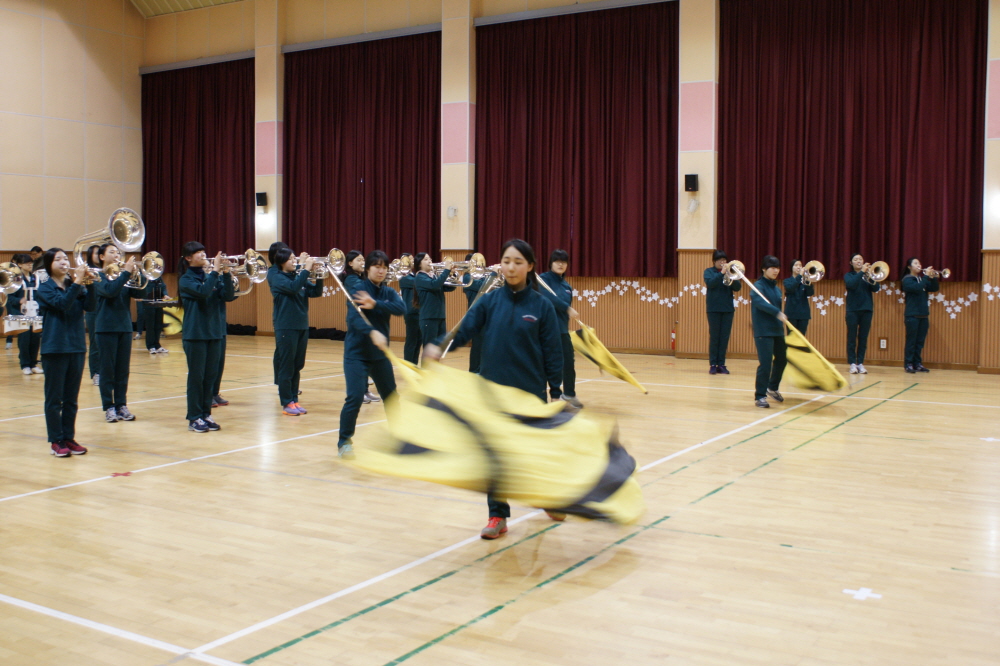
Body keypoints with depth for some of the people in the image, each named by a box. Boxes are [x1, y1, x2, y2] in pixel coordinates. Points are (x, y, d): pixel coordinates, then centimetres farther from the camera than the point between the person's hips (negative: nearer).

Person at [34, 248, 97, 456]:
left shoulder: (75, 286, 9)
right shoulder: (45, 288, -3)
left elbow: (91, 306, -6)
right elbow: (63, 303, -22)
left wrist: (88, 284, -19)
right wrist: (77, 283, -26)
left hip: (76, 346, 4)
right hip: (55, 348, -4)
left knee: (71, 398, 10)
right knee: (54, 398, 1)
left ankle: (69, 437, 17)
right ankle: (56, 441, 8)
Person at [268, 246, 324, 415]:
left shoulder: (298, 276, 13)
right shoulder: (276, 277, -6)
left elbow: (316, 292, 7)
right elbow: (293, 287, -24)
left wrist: (319, 276, -8)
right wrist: (306, 269, -22)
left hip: (302, 326, 7)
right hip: (286, 327, -7)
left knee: (297, 366, 11)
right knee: (286, 366, -2)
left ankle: (294, 399, 18)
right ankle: (287, 404, 3)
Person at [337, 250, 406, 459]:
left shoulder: (388, 292, 5)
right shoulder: (359, 288, -11)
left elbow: (401, 309, -15)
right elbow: (354, 317, -28)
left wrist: (375, 304, -29)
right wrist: (372, 332, -45)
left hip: (380, 353, 6)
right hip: (356, 353, -6)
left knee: (391, 396, 15)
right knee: (355, 397, -15)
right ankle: (344, 442, -1)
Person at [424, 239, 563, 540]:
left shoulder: (541, 306, -5)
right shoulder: (489, 301, 0)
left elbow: (552, 352, -4)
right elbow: (464, 329, -10)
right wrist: (438, 345, -29)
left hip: (530, 391, -2)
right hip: (494, 390, 2)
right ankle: (498, 516, 16)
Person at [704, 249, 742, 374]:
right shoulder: (709, 271, 3)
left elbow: (737, 288, 1)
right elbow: (710, 283, -15)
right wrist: (721, 273, -22)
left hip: (728, 308, 3)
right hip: (714, 308, -3)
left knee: (725, 337, 3)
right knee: (714, 336, -1)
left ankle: (721, 364, 8)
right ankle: (713, 364, 2)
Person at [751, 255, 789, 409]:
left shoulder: (776, 288, 13)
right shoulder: (759, 286, -10)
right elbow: (759, 302, -30)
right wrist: (777, 313, -40)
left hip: (777, 329, 8)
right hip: (763, 330, -8)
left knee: (781, 359, 16)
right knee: (765, 362, -11)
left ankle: (772, 387, 37)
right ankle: (759, 396, -1)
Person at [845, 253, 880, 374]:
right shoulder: (848, 275, 5)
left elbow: (876, 288, -3)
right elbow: (851, 284, -16)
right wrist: (862, 272, -22)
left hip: (866, 309, 2)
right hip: (853, 310, -2)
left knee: (863, 338, 2)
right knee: (852, 337, -2)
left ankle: (860, 363, 6)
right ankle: (852, 363, 0)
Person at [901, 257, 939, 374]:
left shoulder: (922, 279, 14)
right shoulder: (907, 279, -4)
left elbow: (934, 289, 6)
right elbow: (916, 288, -22)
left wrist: (933, 277, -9)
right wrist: (927, 276, -20)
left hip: (923, 314, 6)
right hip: (912, 315, -6)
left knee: (920, 341, 7)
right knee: (911, 340, -4)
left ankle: (917, 363, 12)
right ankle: (908, 364, 0)